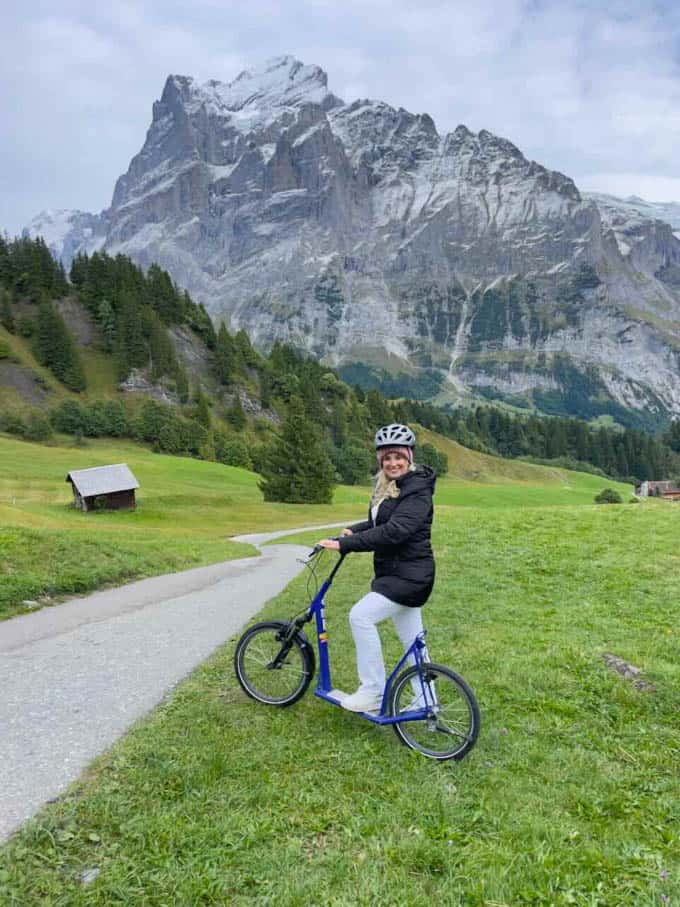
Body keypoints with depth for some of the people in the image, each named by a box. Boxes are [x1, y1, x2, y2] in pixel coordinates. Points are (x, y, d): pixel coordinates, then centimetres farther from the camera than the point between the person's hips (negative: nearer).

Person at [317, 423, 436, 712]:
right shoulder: (387, 486, 10)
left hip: (409, 575, -9)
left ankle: (373, 691, -6)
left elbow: (393, 532, -29)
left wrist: (345, 544, -29)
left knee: (361, 615, -18)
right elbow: (379, 523, 22)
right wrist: (354, 530, 3)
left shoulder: (417, 491, -19)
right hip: (394, 572, 9)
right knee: (412, 641, 15)